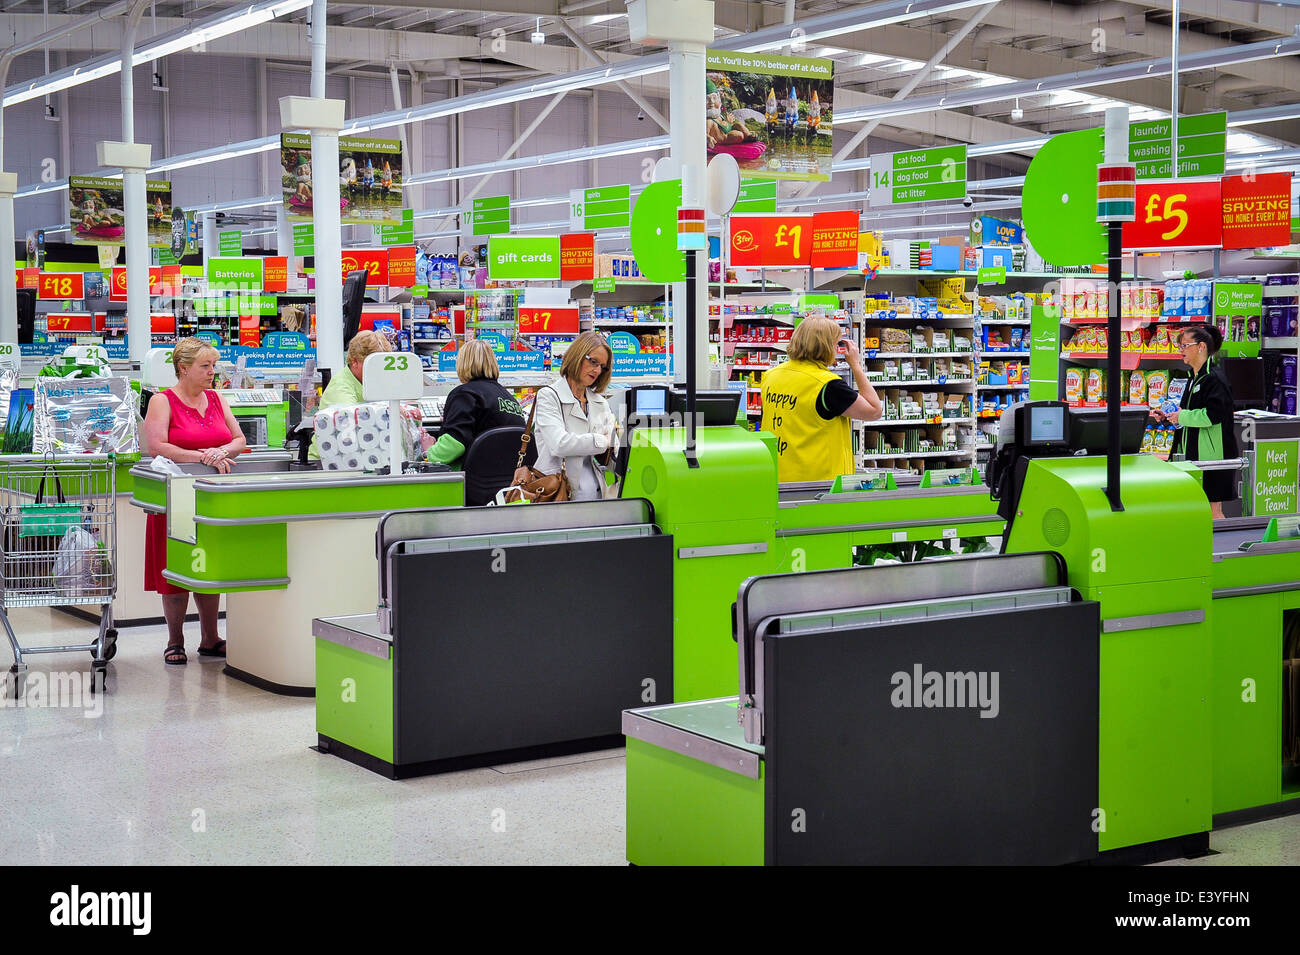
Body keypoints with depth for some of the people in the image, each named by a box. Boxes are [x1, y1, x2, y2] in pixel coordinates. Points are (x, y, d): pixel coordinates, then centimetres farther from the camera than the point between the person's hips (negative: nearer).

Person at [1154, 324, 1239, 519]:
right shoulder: (1195, 378, 17)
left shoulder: (1214, 379, -14)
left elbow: (1213, 414, -23)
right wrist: (1168, 417, 11)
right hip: (1195, 453, 10)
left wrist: (1182, 416, -15)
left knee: (1212, 510, -6)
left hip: (1212, 453, -10)